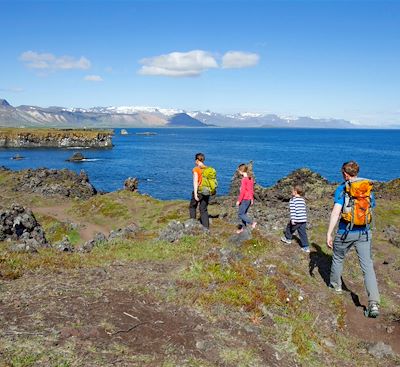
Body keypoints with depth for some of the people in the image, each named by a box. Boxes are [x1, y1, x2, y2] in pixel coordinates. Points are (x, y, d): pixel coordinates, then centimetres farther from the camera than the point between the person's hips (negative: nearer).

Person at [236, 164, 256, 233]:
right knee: (244, 213, 16)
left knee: (240, 214, 0)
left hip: (245, 199, -9)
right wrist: (252, 199, 21)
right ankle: (242, 228, 21)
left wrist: (239, 200, -14)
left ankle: (252, 223, -6)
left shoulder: (244, 179, -18)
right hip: (249, 199, 9)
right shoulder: (251, 178, 7)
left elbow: (242, 191, -19)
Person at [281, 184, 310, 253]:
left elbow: (292, 210, -16)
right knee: (303, 233, 7)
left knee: (289, 227, 21)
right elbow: (305, 209, 18)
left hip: (296, 220, -5)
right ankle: (306, 247, 5)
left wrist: (292, 219, -18)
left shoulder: (293, 200, -9)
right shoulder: (303, 200, 11)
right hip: (303, 220, 6)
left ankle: (288, 238, 39)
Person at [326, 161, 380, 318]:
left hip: (346, 232, -3)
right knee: (367, 266, 0)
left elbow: (336, 212, -18)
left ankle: (336, 284, 42)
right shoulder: (368, 189, 6)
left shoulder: (342, 189, -8)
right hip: (364, 233, 3)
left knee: (338, 258, 22)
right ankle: (373, 303, -9)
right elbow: (371, 208, 16)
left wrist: (329, 234, -18)